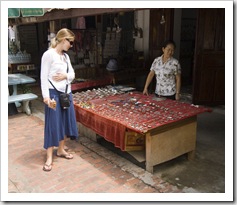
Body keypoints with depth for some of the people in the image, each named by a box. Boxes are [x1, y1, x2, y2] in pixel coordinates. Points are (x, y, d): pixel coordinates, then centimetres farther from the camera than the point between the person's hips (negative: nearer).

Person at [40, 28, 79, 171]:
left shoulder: (66, 56, 11)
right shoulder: (49, 54, -12)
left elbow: (72, 74, 12)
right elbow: (44, 77, -15)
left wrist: (65, 76, -11)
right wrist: (46, 96, -21)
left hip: (66, 92, 8)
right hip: (54, 93, -8)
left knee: (65, 121, 13)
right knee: (53, 123, -2)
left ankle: (61, 150, 30)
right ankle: (49, 157, 9)